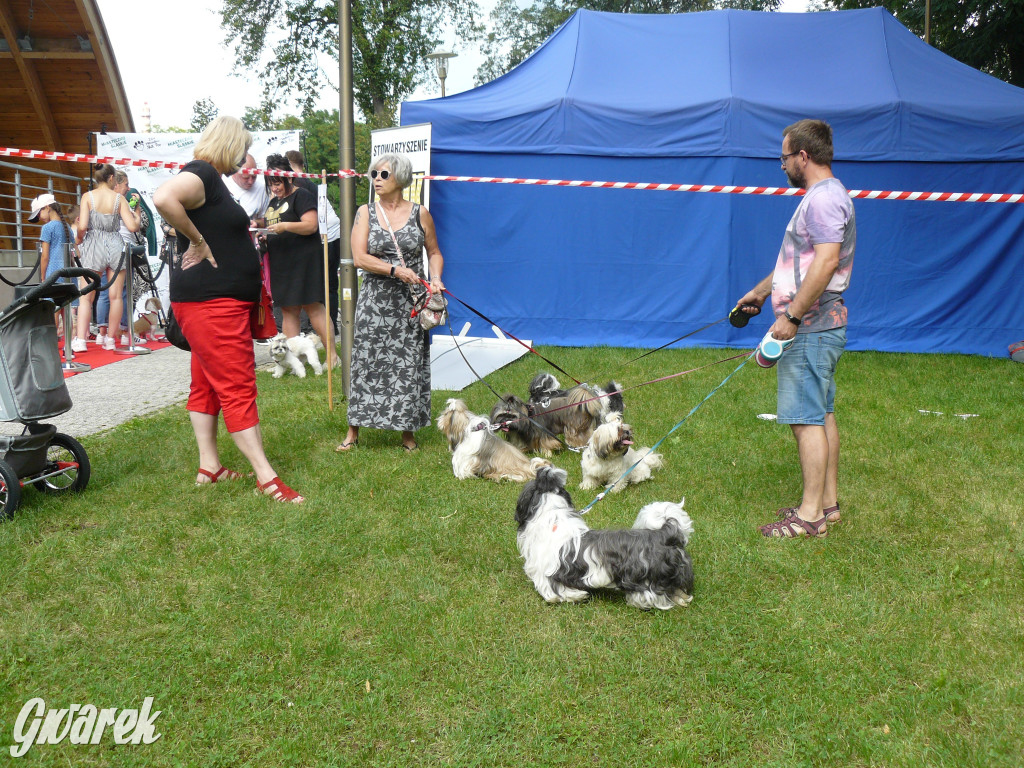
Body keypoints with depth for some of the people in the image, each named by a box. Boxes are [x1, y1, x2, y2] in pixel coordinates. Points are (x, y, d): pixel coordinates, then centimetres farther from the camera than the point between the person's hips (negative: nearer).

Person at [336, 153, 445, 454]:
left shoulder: (419, 213, 4)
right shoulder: (365, 212, 4)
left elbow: (434, 253, 13)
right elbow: (359, 258, -6)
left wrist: (435, 278, -6)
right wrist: (396, 270, -16)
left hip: (411, 302, 0)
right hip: (375, 300, 0)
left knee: (409, 364, 2)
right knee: (367, 361, 0)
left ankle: (407, 431, 14)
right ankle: (353, 431, 10)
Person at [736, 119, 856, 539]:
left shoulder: (824, 197, -16)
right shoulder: (823, 195, 19)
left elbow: (826, 262, -27)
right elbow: (797, 262, 27)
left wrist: (791, 316, -26)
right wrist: (759, 292, 30)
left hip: (810, 330, -11)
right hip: (819, 327, 11)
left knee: (806, 419, -7)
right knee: (822, 415, 14)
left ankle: (811, 515, -1)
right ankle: (828, 502, 24)